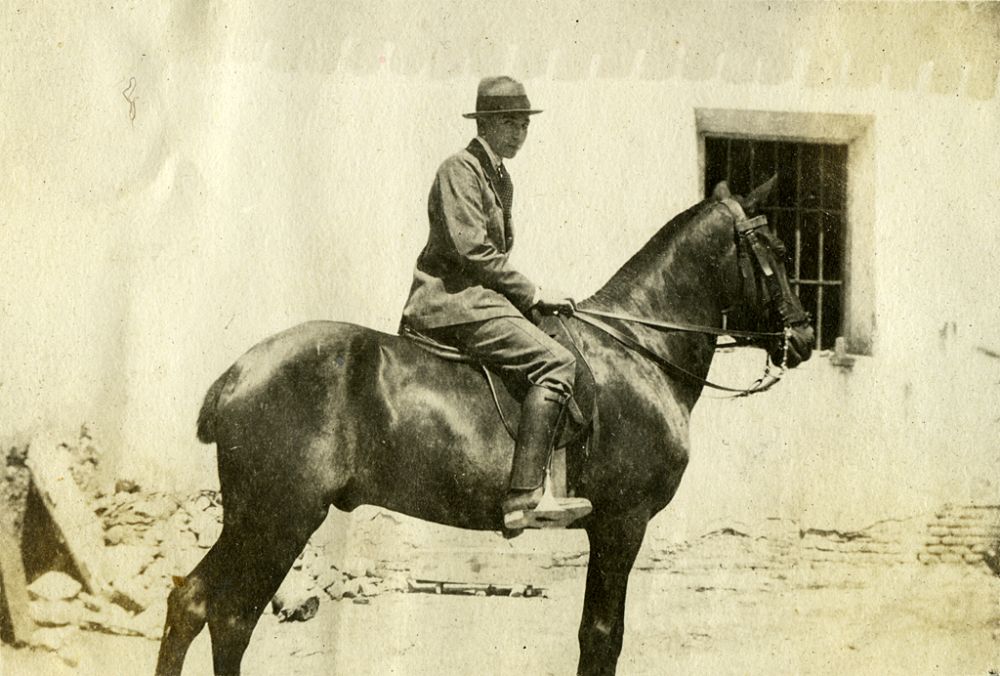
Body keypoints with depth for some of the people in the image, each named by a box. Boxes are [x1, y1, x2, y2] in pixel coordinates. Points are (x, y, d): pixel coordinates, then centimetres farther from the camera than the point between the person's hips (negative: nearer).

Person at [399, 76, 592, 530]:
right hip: (451, 301, -11)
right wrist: (532, 294, -13)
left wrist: (529, 296, 12)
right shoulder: (460, 170, -9)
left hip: (478, 297, 11)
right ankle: (524, 497, -31)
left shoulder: (499, 177, 21)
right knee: (555, 362, -23)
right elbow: (472, 250, -18)